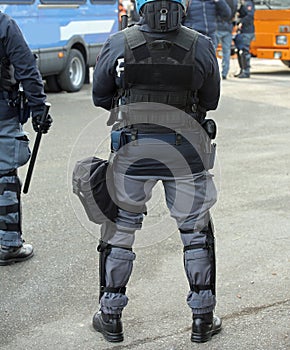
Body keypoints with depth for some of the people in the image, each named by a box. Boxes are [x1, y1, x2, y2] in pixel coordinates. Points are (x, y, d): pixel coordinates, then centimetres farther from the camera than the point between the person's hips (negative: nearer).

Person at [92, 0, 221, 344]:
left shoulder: (117, 44, -8)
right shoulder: (201, 46, -7)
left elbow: (100, 96, 3)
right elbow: (210, 100, 4)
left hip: (132, 149, 0)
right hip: (187, 151, 0)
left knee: (119, 229, 14)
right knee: (196, 232, 15)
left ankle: (110, 317, 23)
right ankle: (203, 319, 22)